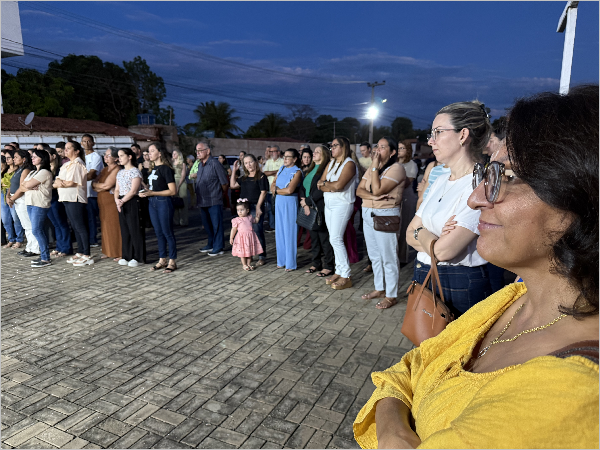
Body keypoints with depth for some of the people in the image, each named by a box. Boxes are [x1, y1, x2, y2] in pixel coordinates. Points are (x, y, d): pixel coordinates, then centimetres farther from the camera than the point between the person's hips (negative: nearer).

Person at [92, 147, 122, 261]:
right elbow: (94, 183, 12)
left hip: (112, 201, -9)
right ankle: (108, 252, 21)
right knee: (105, 227, 12)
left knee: (114, 227, -4)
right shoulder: (105, 169, 17)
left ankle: (118, 253, 3)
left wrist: (96, 185, 1)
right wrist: (101, 187, -9)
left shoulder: (116, 170, -10)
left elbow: (106, 185, -16)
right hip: (103, 202, 9)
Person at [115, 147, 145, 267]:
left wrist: (122, 201, -14)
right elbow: (117, 189, 15)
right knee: (124, 231, 10)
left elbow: (133, 191, -15)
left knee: (135, 230, -4)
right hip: (121, 204, 8)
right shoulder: (120, 172, 16)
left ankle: (138, 258, 3)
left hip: (132, 203, -7)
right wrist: (116, 200, -4)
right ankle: (126, 256, 18)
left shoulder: (135, 171, -7)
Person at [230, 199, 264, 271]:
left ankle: (249, 264, 22)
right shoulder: (236, 220, -5)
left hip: (250, 237, 4)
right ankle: (244, 265, 14)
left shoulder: (250, 217, 6)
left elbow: (255, 221, 26)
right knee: (243, 252, 2)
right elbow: (234, 229, -2)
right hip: (242, 238, -3)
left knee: (250, 251, 9)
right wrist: (231, 238, -5)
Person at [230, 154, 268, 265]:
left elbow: (263, 192, -10)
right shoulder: (244, 178, 16)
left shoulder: (261, 176, -5)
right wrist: (234, 171, 15)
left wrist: (258, 207, -16)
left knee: (257, 231, -7)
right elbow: (233, 185, 16)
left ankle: (262, 256, 1)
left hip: (256, 207, -7)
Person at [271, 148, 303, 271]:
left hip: (290, 203, -6)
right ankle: (281, 261, 19)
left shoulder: (297, 172, -9)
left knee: (289, 232, -2)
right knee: (280, 232, 9)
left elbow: (289, 190, -18)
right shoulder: (281, 169, 12)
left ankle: (291, 263, 5)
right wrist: (277, 189, -11)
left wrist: (276, 190, -3)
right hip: (279, 203, 7)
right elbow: (272, 186, 11)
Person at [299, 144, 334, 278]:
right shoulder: (311, 169, 17)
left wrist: (308, 201, -12)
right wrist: (305, 204, -5)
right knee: (313, 236, 13)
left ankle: (328, 266, 9)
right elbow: (302, 187, 10)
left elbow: (321, 190, -18)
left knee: (324, 237, -1)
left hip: (320, 209, -8)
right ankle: (316, 263, 24)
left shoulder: (326, 169, -9)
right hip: (309, 209, 8)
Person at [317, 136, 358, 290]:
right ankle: (339, 272, 16)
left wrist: (325, 183, -4)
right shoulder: (331, 163, 16)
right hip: (329, 204, 8)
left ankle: (346, 277, -4)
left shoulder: (349, 164, -9)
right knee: (334, 239, 8)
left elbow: (339, 185, -22)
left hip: (342, 205, -8)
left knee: (336, 239, -11)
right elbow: (320, 184, 7)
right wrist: (332, 186, -11)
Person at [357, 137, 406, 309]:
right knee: (374, 256, 16)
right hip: (368, 214, 8)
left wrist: (375, 167, -14)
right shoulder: (372, 168, 14)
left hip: (386, 216, -8)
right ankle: (379, 289, 30)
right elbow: (359, 190, 5)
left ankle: (391, 295, 9)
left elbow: (377, 189, -21)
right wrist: (373, 196, -14)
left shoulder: (396, 168, -11)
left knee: (388, 258, -1)